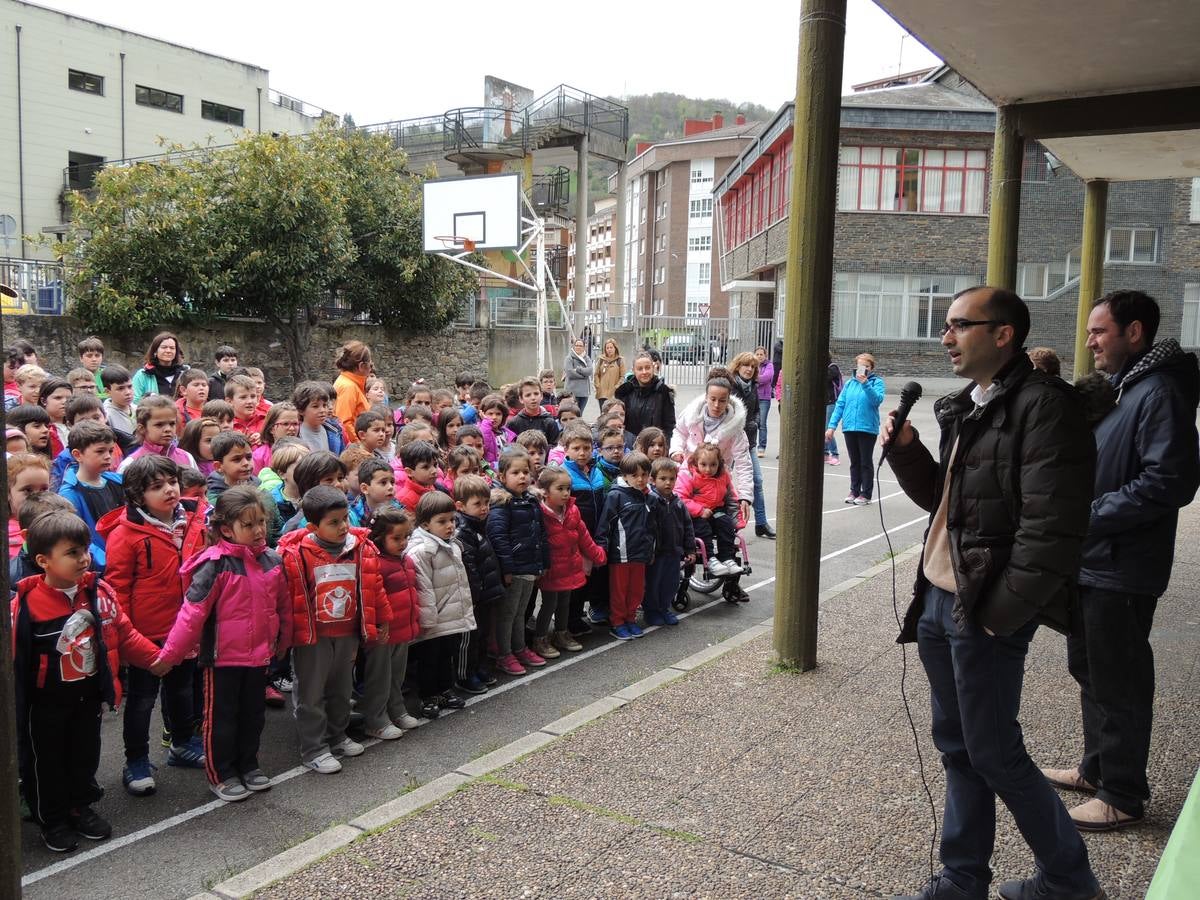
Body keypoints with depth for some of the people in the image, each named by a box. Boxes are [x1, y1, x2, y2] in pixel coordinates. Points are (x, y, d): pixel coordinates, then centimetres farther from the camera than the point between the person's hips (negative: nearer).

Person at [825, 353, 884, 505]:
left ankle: (866, 494, 11)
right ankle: (854, 491, 21)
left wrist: (865, 383, -26)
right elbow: (840, 405, 8)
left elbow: (877, 399, -18)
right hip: (849, 428, 4)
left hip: (867, 428, -4)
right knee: (854, 462, 13)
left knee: (866, 462, 4)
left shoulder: (876, 382, -2)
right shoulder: (850, 383, 9)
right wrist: (832, 425, 2)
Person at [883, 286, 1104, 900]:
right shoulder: (965, 409, 13)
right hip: (940, 601, 8)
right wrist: (906, 451, 4)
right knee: (957, 745, 15)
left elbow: (1051, 528, -20)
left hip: (988, 612, -8)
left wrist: (999, 613, -18)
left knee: (993, 753, 3)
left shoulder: (1041, 405, -15)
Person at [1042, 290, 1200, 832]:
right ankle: (1097, 769, 36)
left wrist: (1090, 518, -21)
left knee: (1118, 683, 3)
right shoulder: (1112, 387, 13)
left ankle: (1122, 795, 18)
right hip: (1088, 561, 10)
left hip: (1121, 569, -10)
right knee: (1088, 668, 20)